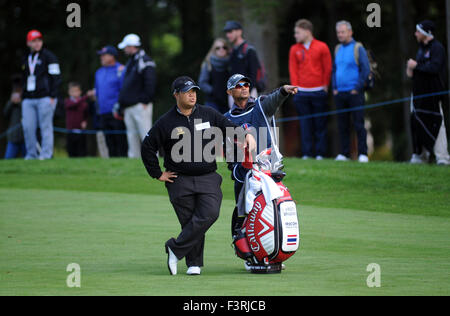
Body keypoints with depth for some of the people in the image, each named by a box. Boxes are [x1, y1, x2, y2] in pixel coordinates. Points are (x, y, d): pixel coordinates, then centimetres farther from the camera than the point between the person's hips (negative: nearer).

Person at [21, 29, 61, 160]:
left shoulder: (49, 56, 0)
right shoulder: (26, 59, 18)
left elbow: (56, 77, -5)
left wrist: (52, 97, -13)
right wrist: (23, 98, 16)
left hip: (45, 98, -6)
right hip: (28, 99, 6)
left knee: (46, 127, -7)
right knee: (28, 127, -2)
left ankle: (46, 154, -4)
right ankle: (31, 154, 5)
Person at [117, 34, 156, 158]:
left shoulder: (144, 61, -8)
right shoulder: (130, 62, 21)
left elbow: (150, 83, -16)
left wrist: (145, 101, -18)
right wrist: (122, 104, 18)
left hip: (140, 106, -9)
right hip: (128, 108, 9)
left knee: (146, 134, -11)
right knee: (132, 136, 8)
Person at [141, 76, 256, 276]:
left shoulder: (208, 114, 8)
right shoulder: (166, 122, 1)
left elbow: (229, 128, 12)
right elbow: (148, 147, 5)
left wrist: (247, 135, -9)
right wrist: (158, 174, 2)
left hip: (208, 178, 1)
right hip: (180, 180, -1)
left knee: (209, 213, -20)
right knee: (189, 222, -3)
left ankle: (176, 248, -12)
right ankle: (194, 263, 8)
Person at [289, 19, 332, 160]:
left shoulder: (321, 47, 2)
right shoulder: (294, 49, 9)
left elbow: (328, 68, 4)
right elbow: (293, 69, 9)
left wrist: (325, 85, 0)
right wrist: (295, 87, 0)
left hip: (319, 91, -2)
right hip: (301, 92, 2)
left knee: (320, 123, 1)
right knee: (305, 124, 0)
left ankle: (320, 153, 5)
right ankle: (307, 153, 3)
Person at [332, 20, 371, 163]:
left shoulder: (358, 48, -4)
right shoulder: (338, 49, 14)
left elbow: (366, 70, -7)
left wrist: (357, 89, -10)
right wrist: (334, 87, 11)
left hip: (354, 93, -6)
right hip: (340, 93, 6)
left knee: (358, 124, -5)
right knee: (342, 125, 6)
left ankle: (363, 154, -3)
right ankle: (344, 153, 11)